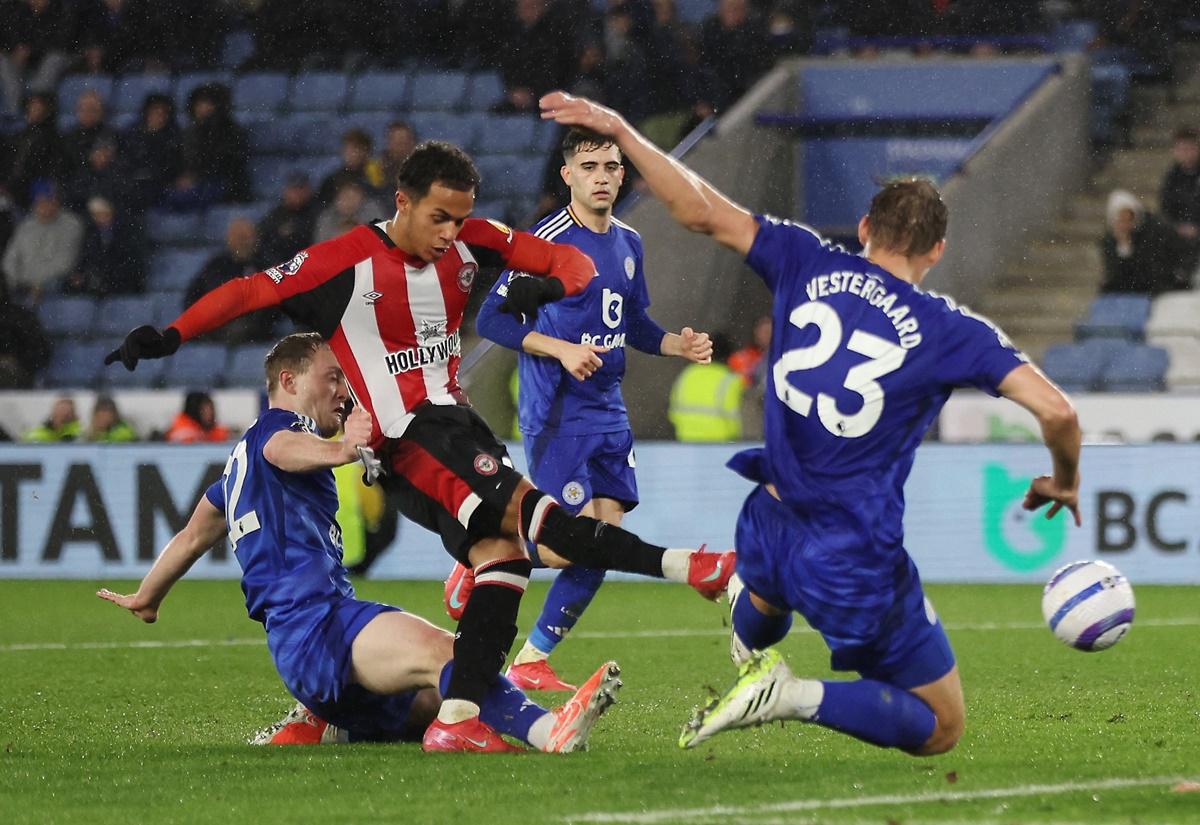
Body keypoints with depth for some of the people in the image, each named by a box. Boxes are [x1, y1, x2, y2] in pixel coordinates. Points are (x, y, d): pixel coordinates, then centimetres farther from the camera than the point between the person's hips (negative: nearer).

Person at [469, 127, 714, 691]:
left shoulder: (628, 243, 12)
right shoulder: (547, 239, -12)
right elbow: (491, 319, -13)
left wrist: (677, 344, 5)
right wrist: (561, 349, -22)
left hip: (608, 412, 7)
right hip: (555, 414, -7)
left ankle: (532, 660, 11)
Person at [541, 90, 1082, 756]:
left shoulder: (809, 265, -2)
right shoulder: (949, 330, -9)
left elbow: (702, 213, -2)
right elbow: (1056, 410, -15)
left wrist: (619, 129, 8)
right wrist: (1063, 482, 6)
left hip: (771, 528, 6)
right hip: (857, 563, -6)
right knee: (940, 729, 5)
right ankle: (799, 699, -14)